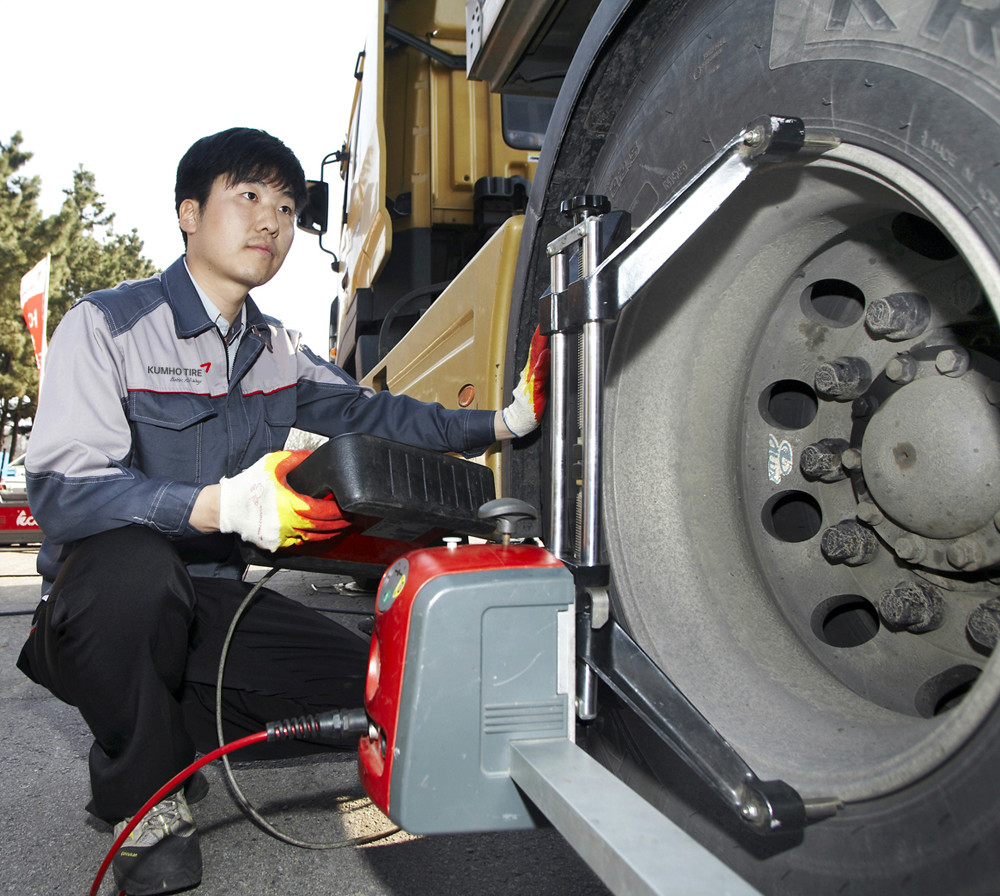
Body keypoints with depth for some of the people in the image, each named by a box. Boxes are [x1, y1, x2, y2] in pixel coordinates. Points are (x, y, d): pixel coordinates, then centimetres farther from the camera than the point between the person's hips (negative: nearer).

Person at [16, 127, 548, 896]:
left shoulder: (278, 354, 9)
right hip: (102, 603, -5)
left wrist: (502, 421, -8)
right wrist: (223, 506, -40)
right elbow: (63, 490, -23)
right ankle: (143, 798, -12)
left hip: (210, 603, 6)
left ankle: (172, 727, 9)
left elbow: (370, 413, 7)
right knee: (137, 564, -39)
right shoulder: (108, 325, -12)